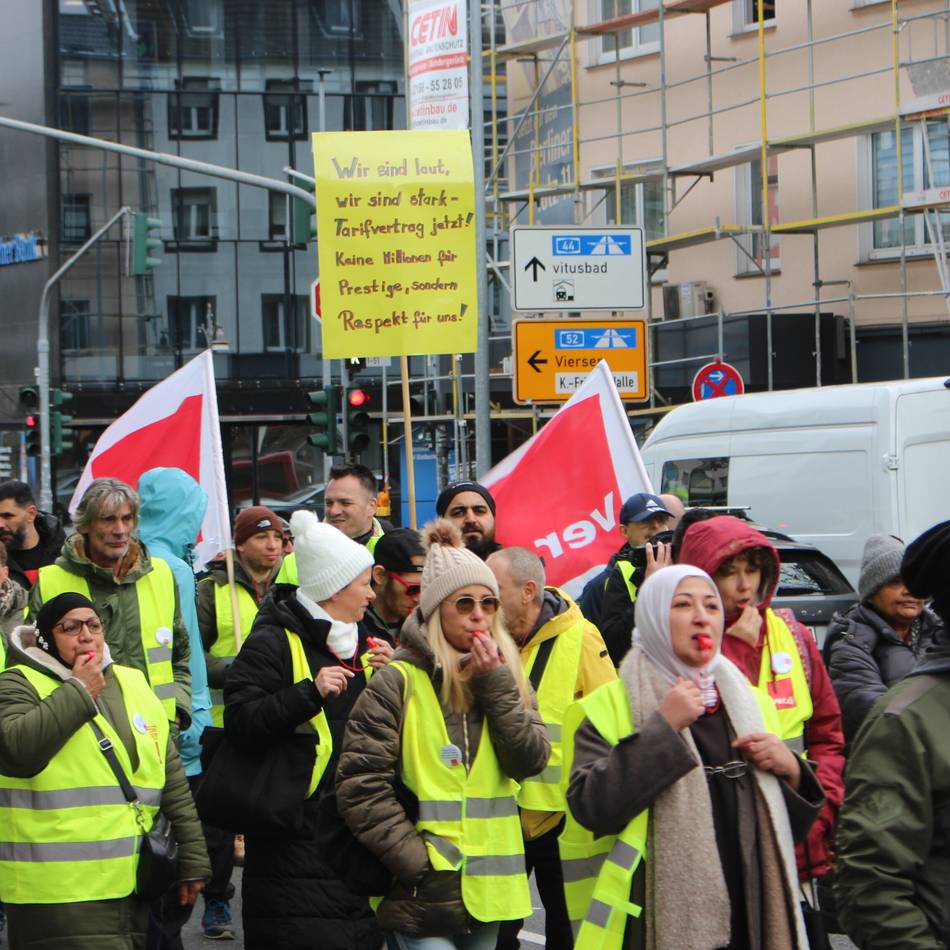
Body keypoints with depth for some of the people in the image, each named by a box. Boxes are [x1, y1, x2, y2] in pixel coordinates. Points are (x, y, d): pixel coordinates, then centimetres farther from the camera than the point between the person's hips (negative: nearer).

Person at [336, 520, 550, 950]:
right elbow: (362, 789, -11)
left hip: (488, 887, 6)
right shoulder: (397, 681, -7)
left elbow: (531, 761, -2)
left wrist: (497, 686, -9)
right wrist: (421, 865, -14)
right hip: (424, 895, -6)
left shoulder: (505, 678, 11)